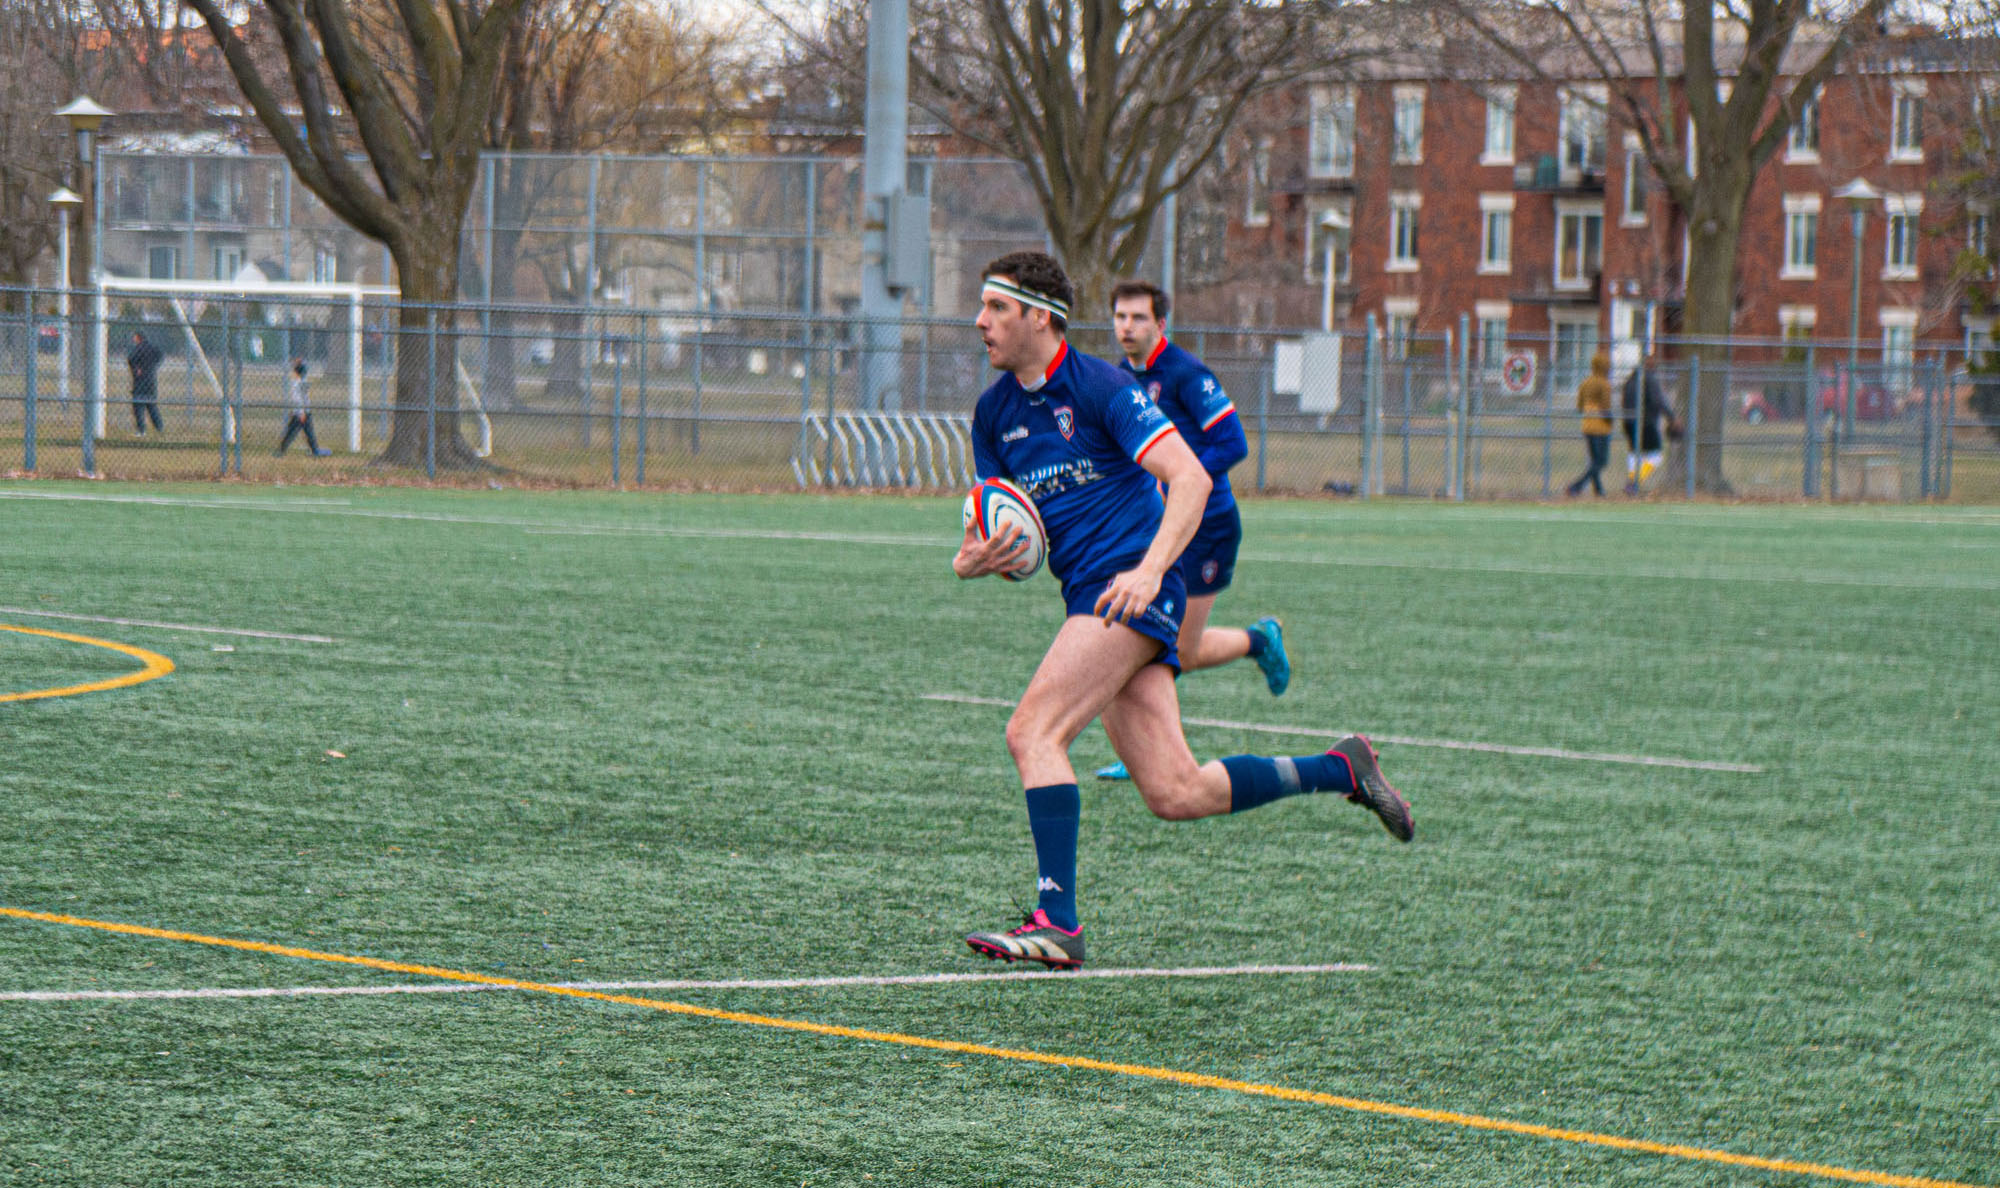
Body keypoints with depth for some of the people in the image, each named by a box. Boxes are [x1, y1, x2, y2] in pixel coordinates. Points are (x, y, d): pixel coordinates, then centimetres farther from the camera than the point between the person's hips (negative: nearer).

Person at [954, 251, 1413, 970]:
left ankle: (1056, 922, -22)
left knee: (1033, 730, -20)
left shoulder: (1099, 388, -8)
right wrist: (971, 561, -8)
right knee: (1177, 795, 1)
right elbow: (1008, 535, 16)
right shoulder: (993, 413, 14)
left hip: (1134, 590, -7)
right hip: (1091, 601, 7)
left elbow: (1190, 479, -16)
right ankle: (1341, 770, 18)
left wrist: (1149, 569, -29)